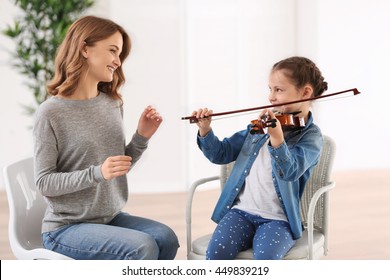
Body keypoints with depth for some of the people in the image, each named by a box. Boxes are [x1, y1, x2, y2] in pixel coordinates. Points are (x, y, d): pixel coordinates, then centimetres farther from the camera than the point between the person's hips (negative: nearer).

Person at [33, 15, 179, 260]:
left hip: (110, 218, 6)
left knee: (166, 238, -19)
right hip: (66, 227, -6)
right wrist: (97, 173, -27)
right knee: (142, 248, -25)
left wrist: (141, 138, -6)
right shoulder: (51, 112, -13)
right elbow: (44, 182, -13)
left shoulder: (113, 104, 4)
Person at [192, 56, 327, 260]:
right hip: (241, 211, 4)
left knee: (266, 256, -32)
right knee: (216, 252, -23)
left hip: (278, 219, -4)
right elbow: (221, 154, 15)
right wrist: (205, 130, -3)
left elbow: (289, 172, -24)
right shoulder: (260, 125, 11)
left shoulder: (311, 136, -5)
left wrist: (276, 136, -40)